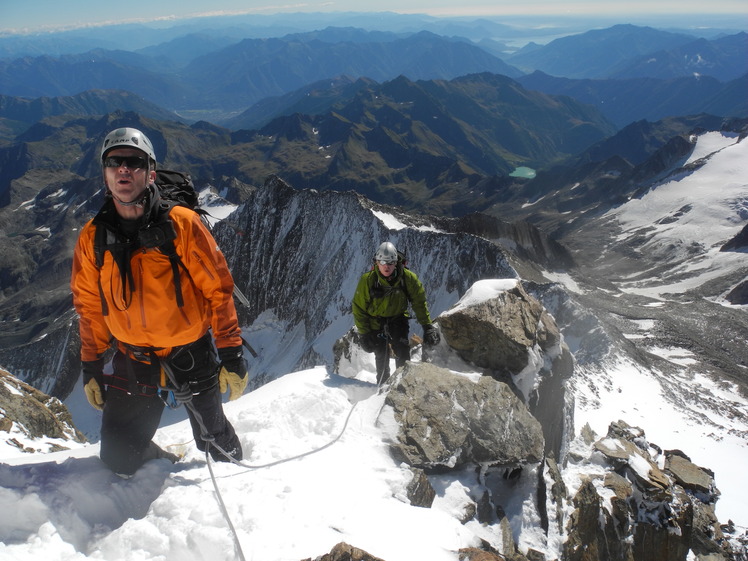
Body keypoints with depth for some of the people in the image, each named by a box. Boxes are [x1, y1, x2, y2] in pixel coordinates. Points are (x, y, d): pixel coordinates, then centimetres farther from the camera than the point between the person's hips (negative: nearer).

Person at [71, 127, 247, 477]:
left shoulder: (181, 224, -13)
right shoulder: (92, 238, -2)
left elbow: (218, 288, -11)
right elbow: (89, 306, 8)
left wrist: (231, 353, -12)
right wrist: (91, 365, 10)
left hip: (190, 354, -3)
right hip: (132, 361, 3)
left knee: (214, 438, 12)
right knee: (118, 461, 7)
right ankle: (161, 461, 40)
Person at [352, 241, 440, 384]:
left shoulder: (408, 277, -17)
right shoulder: (367, 280, -20)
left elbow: (420, 302, -5)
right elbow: (359, 308, -10)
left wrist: (427, 326, -8)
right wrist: (363, 333, -10)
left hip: (398, 320, 1)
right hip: (376, 322, -1)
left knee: (403, 353, -14)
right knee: (381, 357, 0)